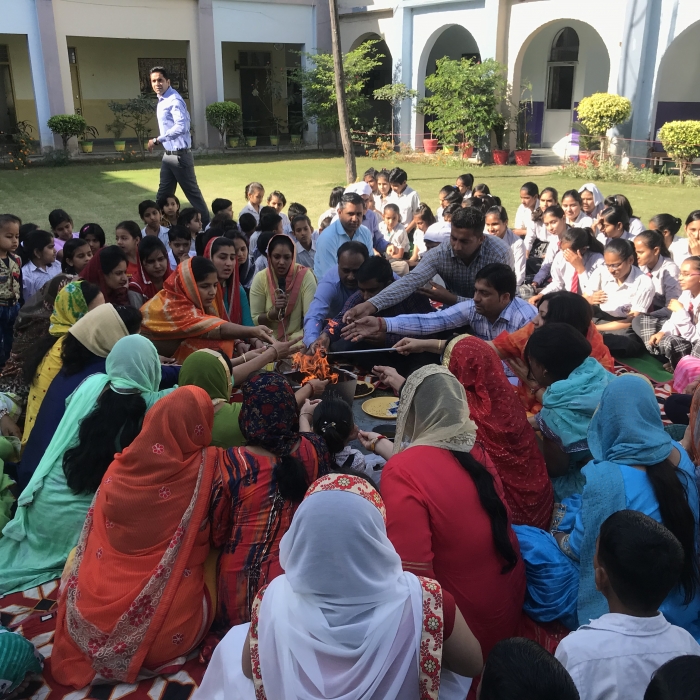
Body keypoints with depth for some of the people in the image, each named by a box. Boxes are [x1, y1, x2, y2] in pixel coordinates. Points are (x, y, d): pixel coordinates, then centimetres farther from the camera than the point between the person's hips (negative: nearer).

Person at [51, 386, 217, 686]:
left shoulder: (122, 465, -3)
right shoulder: (205, 466, -12)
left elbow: (94, 540, 10)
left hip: (94, 615, 4)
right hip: (167, 627, -3)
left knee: (74, 559, 31)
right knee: (211, 568, 26)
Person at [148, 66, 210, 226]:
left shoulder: (174, 101, -17)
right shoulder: (162, 100, 12)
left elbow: (181, 127, -28)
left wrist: (157, 140, -23)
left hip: (179, 155, -9)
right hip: (168, 154, 9)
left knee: (192, 192, 0)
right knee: (163, 193, 14)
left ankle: (206, 224, 10)